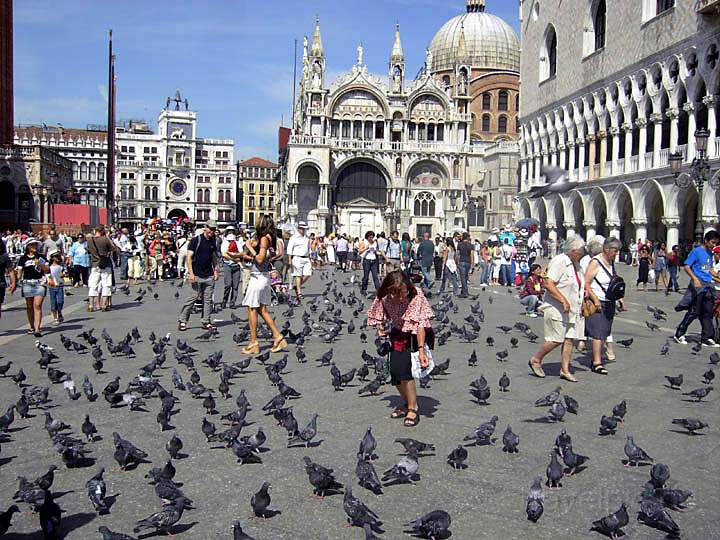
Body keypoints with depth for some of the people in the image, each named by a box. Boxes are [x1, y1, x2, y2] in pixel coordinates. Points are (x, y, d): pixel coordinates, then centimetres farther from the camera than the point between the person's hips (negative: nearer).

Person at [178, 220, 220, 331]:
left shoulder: (213, 241, 13)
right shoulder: (196, 240, -6)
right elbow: (189, 257, -8)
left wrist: (216, 270, 11)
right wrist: (191, 273, -16)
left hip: (209, 276, 6)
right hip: (197, 275, -6)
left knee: (208, 299, 6)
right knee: (194, 297, -7)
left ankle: (206, 322, 12)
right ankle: (182, 320, 4)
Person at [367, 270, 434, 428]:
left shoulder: (416, 295, -28)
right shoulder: (384, 297, -16)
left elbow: (420, 324, -30)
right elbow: (379, 316, 5)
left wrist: (421, 349, -37)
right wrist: (380, 327, -15)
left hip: (416, 335, -5)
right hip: (399, 333, 5)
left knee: (404, 367, -21)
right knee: (394, 371, -1)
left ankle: (413, 409, -5)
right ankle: (408, 403, 25)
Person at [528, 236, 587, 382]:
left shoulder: (575, 263, 14)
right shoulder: (559, 261, -15)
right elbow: (548, 284, -24)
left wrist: (584, 292, 12)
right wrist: (563, 300, -26)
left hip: (572, 310, 9)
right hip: (557, 309, -8)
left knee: (569, 340, 7)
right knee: (556, 340, -6)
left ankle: (565, 370, 14)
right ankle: (535, 360, 13)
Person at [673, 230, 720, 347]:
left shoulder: (710, 253, 13)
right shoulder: (697, 251, -8)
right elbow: (686, 266, -12)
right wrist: (695, 279, -22)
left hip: (708, 286, 7)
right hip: (698, 285, -7)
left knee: (707, 313, 8)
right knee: (694, 312, -5)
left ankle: (707, 338, 13)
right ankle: (679, 334, 6)